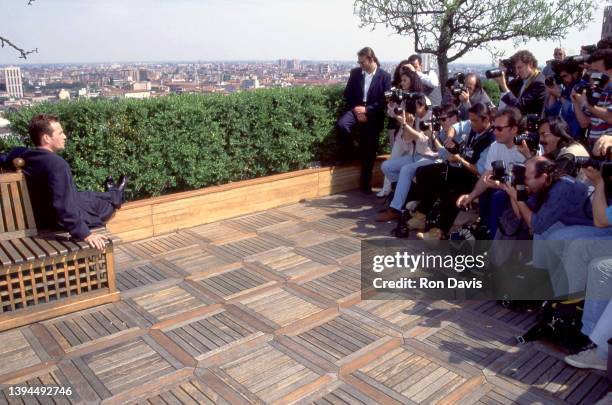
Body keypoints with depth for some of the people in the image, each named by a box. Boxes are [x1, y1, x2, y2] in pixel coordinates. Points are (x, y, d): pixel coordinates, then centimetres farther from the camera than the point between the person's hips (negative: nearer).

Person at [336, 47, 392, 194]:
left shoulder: (385, 76, -4)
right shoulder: (355, 73, 5)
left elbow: (385, 100, -7)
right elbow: (348, 94, 7)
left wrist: (367, 110, -16)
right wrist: (356, 108, -10)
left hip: (373, 114, -2)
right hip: (356, 108, 2)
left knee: (369, 149, 0)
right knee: (342, 124, -31)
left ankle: (365, 183, 12)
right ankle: (345, 155, -6)